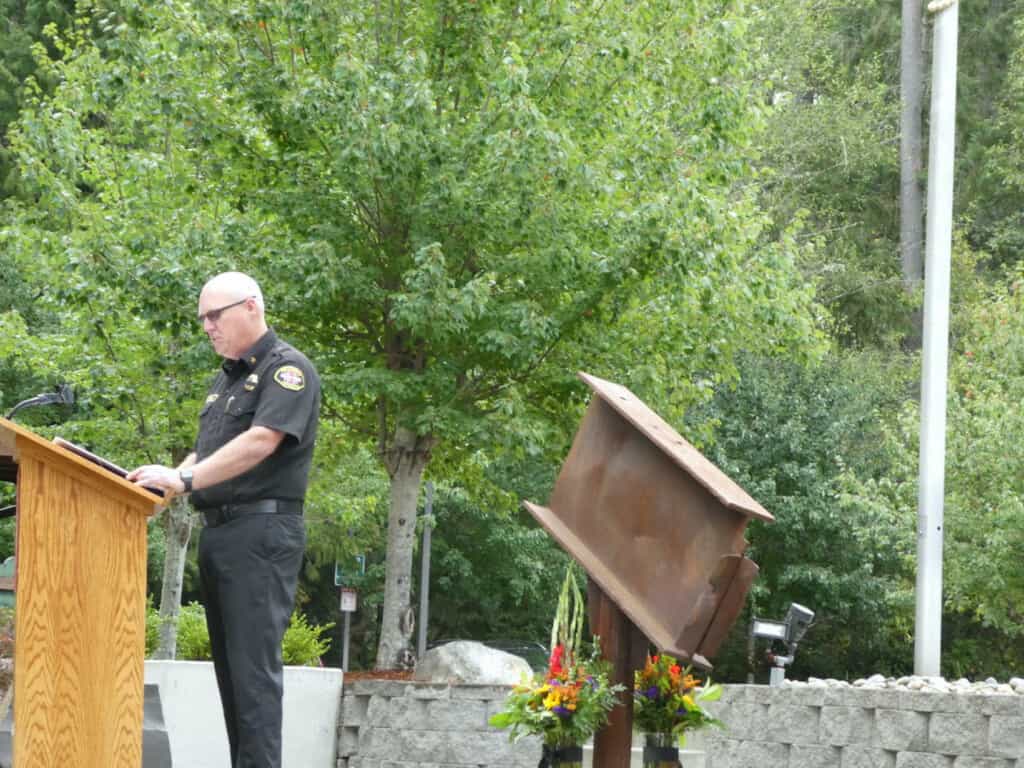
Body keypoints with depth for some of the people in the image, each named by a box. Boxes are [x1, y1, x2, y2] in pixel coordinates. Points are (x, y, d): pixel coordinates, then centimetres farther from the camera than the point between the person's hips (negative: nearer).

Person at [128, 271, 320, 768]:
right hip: (218, 530, 9)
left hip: (262, 528, -9)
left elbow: (261, 441, -20)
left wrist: (184, 479, -25)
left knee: (252, 665, -14)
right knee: (229, 665, 8)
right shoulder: (226, 378, 21)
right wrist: (168, 480, 5)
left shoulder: (287, 369, -7)